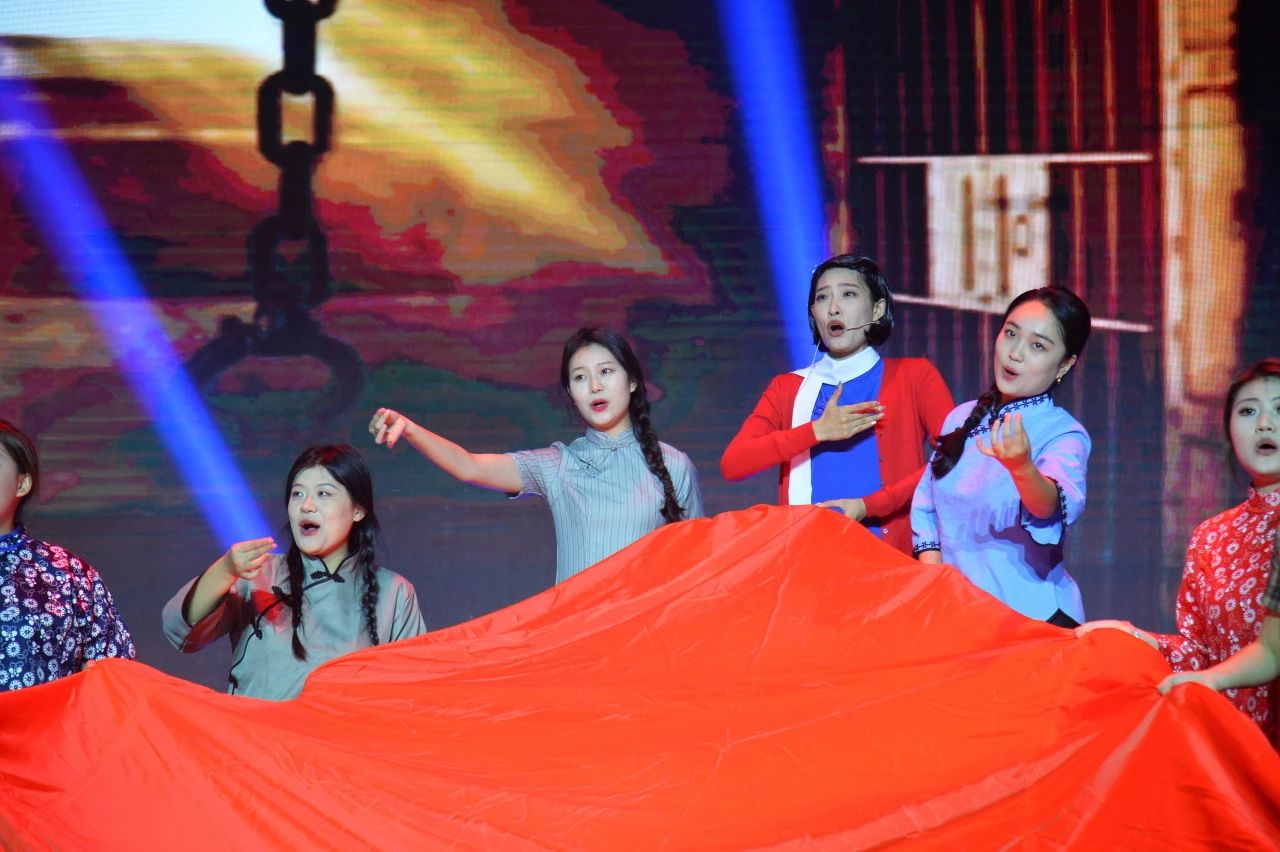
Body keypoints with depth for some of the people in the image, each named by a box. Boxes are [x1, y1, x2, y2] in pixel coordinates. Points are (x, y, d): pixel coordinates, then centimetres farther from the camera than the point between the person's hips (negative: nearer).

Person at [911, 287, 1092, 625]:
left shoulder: (1065, 435, -10)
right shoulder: (962, 419, 7)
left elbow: (1057, 507, -31)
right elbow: (924, 508, 13)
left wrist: (1022, 469, -51)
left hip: (1033, 618, -4)